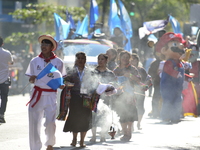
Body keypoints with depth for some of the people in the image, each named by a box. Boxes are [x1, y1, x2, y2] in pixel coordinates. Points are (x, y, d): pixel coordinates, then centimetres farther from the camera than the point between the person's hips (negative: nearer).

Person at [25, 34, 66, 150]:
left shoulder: (58, 62, 2)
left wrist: (61, 84, -10)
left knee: (51, 122, -4)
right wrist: (32, 79, -12)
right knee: (34, 122, -3)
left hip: (51, 95, -1)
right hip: (37, 94, 1)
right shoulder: (35, 61, 5)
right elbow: (31, 79, 11)